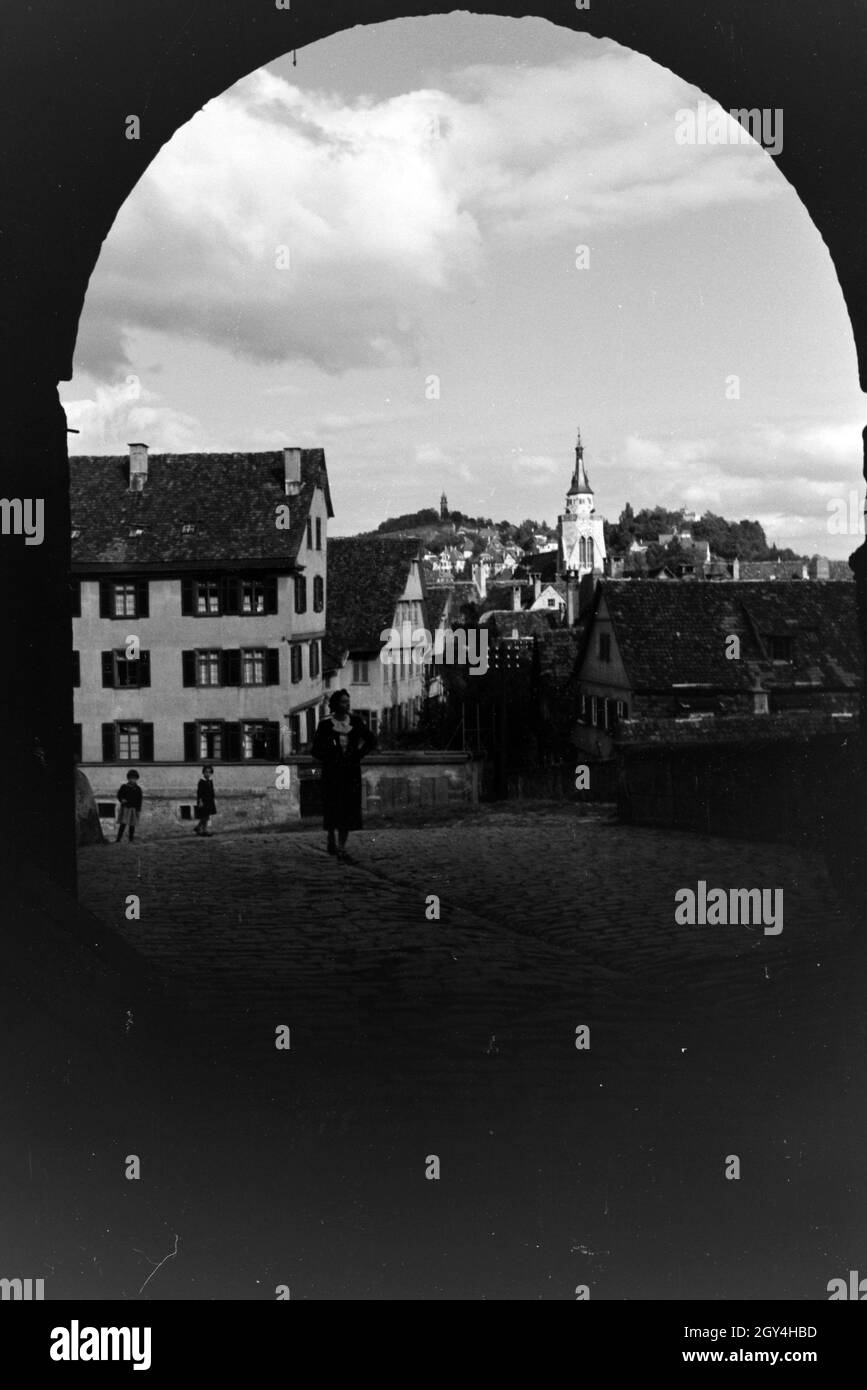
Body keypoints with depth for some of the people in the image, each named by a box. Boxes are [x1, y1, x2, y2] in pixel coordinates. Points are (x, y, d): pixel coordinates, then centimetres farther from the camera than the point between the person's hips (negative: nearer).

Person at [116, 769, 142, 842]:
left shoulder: (138, 789, 4)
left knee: (132, 825, 5)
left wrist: (138, 810, -2)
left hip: (133, 809, 1)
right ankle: (118, 839, -6)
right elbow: (119, 795, 8)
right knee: (122, 824, -8)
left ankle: (131, 840, 12)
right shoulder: (124, 787, 4)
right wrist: (122, 800, -14)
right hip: (125, 808, -1)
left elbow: (139, 800, 4)